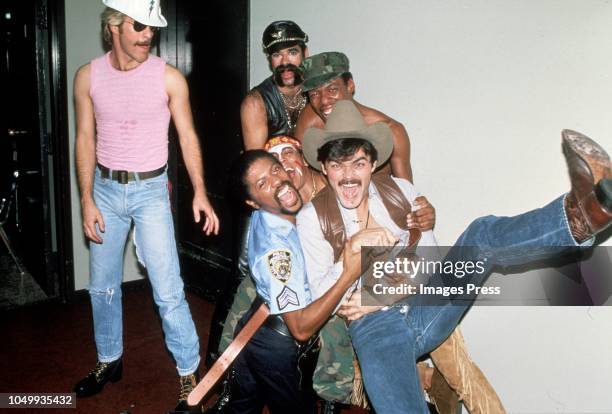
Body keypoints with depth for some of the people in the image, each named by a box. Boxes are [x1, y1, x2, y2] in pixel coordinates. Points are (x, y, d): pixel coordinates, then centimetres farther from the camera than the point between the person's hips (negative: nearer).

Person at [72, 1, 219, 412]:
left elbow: (188, 137, -5)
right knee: (103, 286, 15)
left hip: (150, 189, -3)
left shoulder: (169, 77, -7)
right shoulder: (88, 77, -1)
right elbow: (86, 139, 3)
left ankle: (189, 373, 10)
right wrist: (87, 201, -2)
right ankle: (110, 360, 36)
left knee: (168, 290, -5)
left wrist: (200, 193, -15)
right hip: (106, 188, 4)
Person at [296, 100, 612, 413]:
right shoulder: (312, 217, 2)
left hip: (425, 306, 3)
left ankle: (580, 216, -46)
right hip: (373, 325, -2)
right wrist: (351, 253, -18)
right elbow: (322, 298, 0)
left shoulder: (399, 190, 10)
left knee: (481, 236, -23)